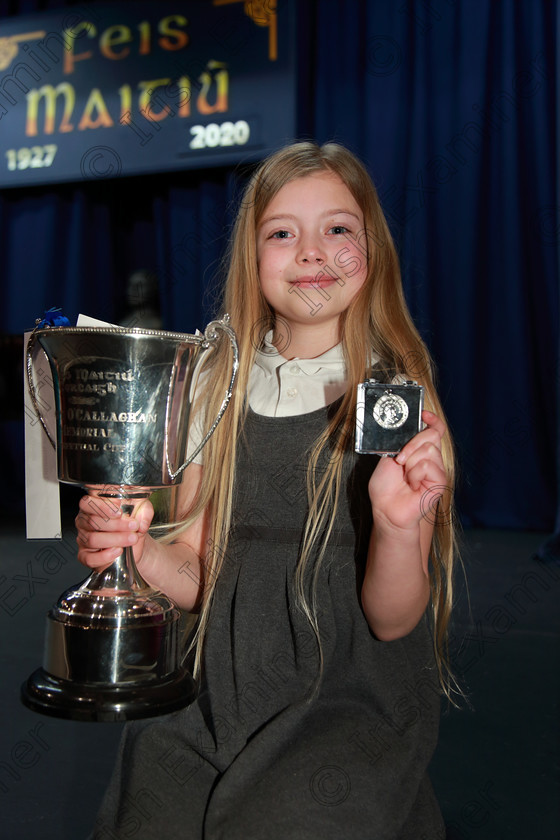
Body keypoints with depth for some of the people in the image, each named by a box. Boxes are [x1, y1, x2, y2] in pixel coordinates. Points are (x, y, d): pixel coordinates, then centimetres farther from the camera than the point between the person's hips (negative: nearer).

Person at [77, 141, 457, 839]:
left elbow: (392, 620, -7)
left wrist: (398, 526, -26)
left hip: (349, 696, -2)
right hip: (220, 687, 3)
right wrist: (136, 547, -16)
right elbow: (197, 576, 4)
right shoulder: (219, 391, 3)